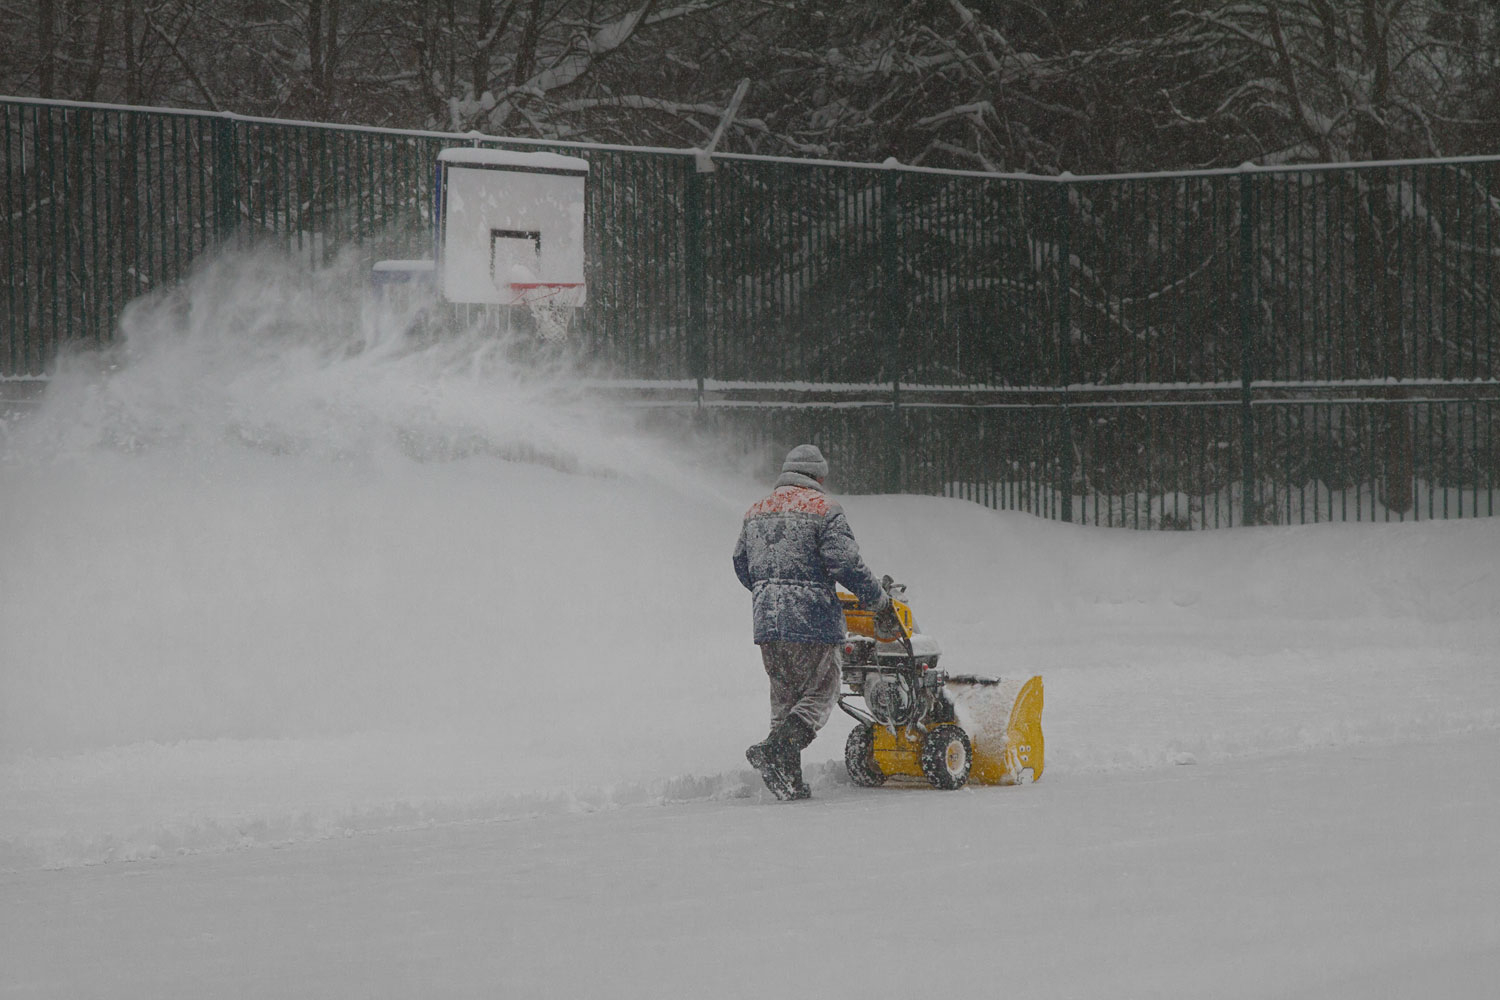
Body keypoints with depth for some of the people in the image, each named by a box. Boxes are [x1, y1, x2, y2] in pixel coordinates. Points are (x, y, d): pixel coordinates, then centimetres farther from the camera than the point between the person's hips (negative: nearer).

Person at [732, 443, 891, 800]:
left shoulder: (757, 512, 16)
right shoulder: (823, 508, -4)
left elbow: (742, 565, 21)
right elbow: (844, 562, -12)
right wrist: (878, 599, -2)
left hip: (766, 620, 6)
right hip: (811, 619, -6)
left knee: (784, 695, 13)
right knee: (820, 691, 1)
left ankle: (790, 781, 9)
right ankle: (777, 746, -20)